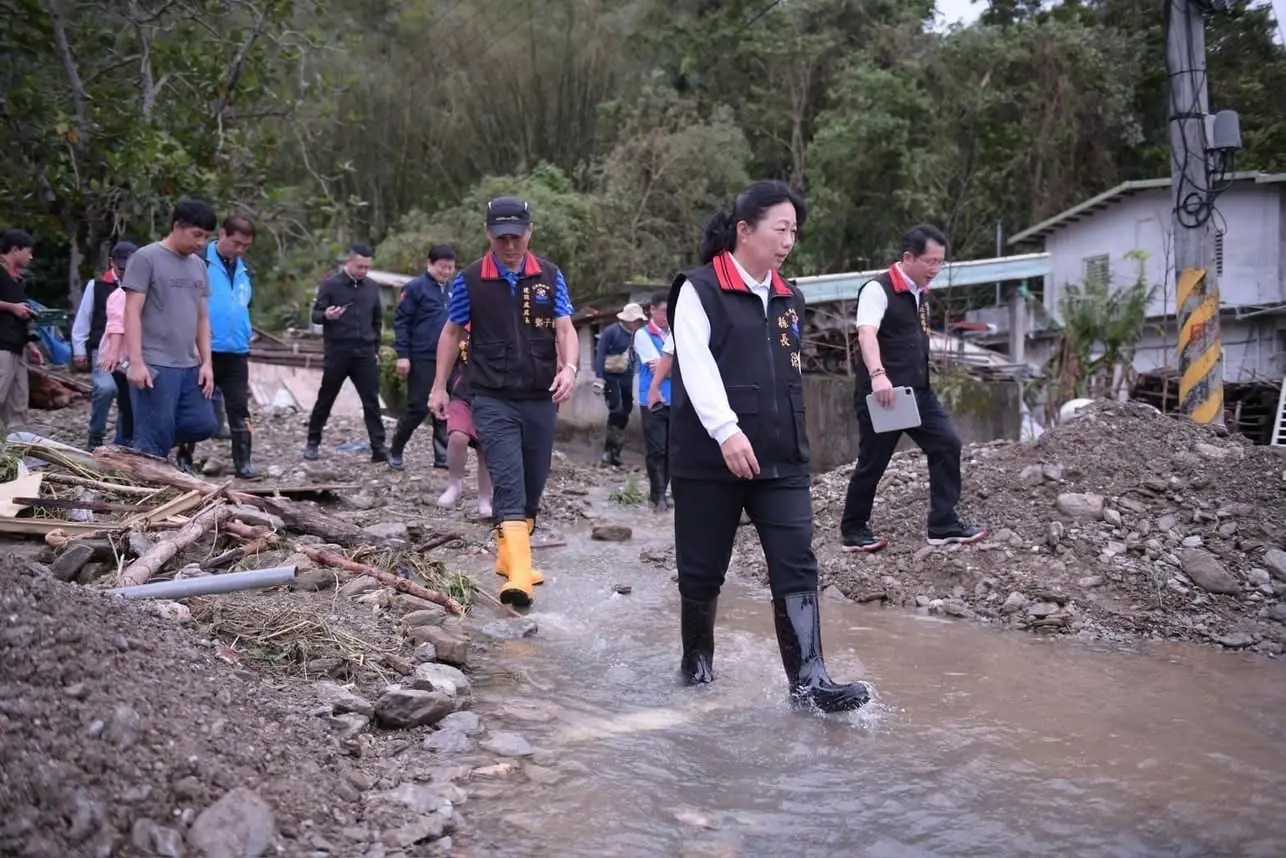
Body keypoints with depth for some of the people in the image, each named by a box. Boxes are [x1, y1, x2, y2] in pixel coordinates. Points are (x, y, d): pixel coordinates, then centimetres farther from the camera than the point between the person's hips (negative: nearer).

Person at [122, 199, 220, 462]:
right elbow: (132, 313, -10)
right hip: (155, 365, -7)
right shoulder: (146, 258, -5)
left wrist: (206, 362, 10)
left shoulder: (199, 265, 15)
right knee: (154, 439, -6)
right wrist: (136, 361, -17)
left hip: (189, 366, 7)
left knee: (203, 425, 6)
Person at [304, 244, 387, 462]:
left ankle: (378, 448, -4)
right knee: (325, 399, 7)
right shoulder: (331, 284, -3)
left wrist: (376, 348, 14)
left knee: (372, 401, -3)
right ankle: (313, 442, 21)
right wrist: (326, 315, -27)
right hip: (337, 352, -3)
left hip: (365, 353, 3)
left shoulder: (372, 287, 8)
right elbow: (316, 315, -5)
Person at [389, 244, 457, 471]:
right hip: (422, 359, -6)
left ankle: (443, 455, 12)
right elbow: (401, 322, -8)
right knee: (419, 408, -3)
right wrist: (403, 355, -13)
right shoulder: (415, 288, -6)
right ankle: (395, 450, 14)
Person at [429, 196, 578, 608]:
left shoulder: (550, 276, 2)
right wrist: (439, 387, 6)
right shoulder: (470, 280, -2)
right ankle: (519, 574, -22)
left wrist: (569, 367, -20)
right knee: (509, 485, -15)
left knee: (532, 487, 12)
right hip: (494, 400, -3)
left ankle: (509, 556, 29)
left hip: (541, 400, 3)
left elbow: (564, 328, 0)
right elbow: (452, 333, 8)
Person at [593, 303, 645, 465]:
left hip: (626, 378, 6)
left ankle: (615, 451, 13)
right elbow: (600, 355, -13)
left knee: (625, 411, 4)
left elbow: (634, 356, 12)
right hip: (611, 376, -6)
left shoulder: (635, 335, 7)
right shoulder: (611, 331, -10)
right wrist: (599, 378, -20)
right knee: (617, 410, -18)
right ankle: (609, 449, -10)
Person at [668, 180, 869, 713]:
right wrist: (727, 431, -29)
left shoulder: (789, 300, 15)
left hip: (782, 459, 5)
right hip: (709, 459, -5)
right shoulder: (700, 290, -6)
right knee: (703, 568, 8)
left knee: (797, 566, -6)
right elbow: (696, 367, -17)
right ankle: (697, 658, 29)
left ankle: (807, 680, -8)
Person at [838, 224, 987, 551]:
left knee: (947, 444, 0)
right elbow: (866, 333, -30)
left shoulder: (921, 293, 13)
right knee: (872, 463, 0)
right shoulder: (877, 289, -14)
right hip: (882, 394, -8)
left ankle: (943, 525, 7)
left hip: (918, 392, 8)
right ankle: (853, 531, 17)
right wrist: (877, 374, -46)